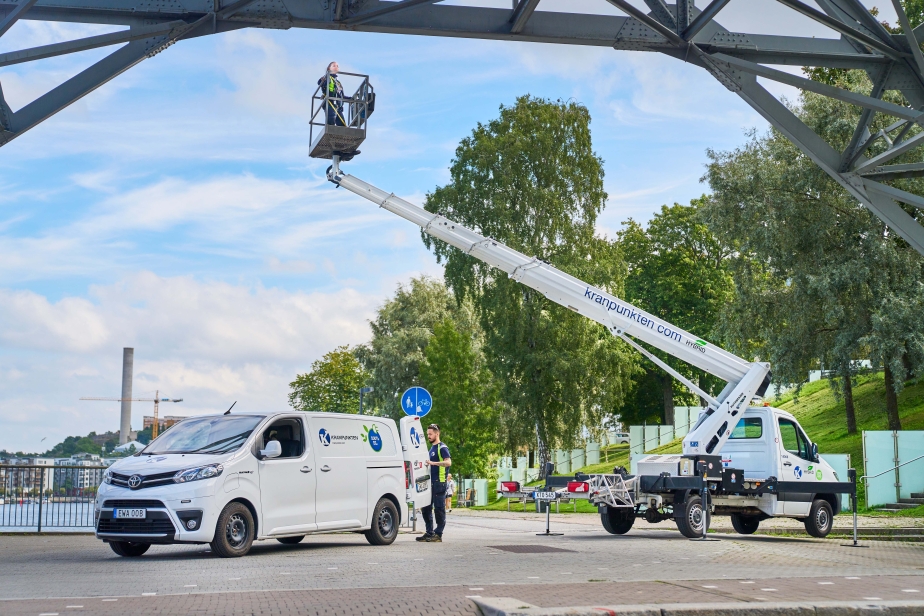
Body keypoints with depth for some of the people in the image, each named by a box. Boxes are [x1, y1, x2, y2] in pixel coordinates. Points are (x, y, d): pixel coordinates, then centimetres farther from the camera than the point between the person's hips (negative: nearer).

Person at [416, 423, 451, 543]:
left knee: (439, 508, -5)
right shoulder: (431, 448, 21)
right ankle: (429, 533, 15)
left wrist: (433, 463, -29)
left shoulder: (442, 448, -7)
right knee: (426, 508, 9)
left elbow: (448, 462, -22)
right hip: (430, 482, 10)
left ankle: (438, 534, -3)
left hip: (439, 482, -10)